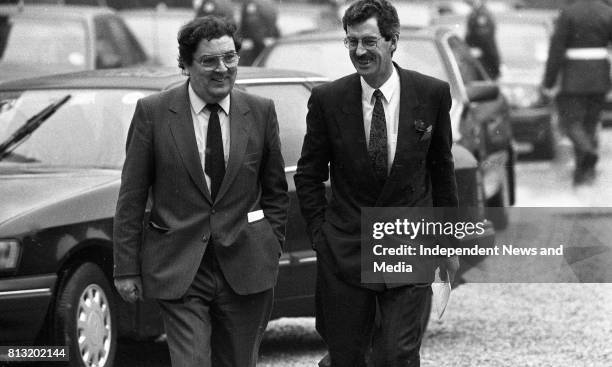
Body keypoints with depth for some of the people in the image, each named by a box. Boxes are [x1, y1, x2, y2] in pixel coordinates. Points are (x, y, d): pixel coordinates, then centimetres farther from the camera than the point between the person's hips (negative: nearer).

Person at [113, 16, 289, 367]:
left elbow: (275, 191, 13)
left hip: (246, 268, 2)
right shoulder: (153, 112, -3)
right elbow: (131, 197, 0)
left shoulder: (261, 112, 4)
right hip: (179, 271, -2)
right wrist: (127, 268, -2)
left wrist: (271, 250, 6)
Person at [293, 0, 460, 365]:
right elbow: (308, 175, 7)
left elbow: (441, 168, 8)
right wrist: (321, 232, 0)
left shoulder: (432, 93, -3)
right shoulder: (328, 99, -4)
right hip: (345, 252, 0)